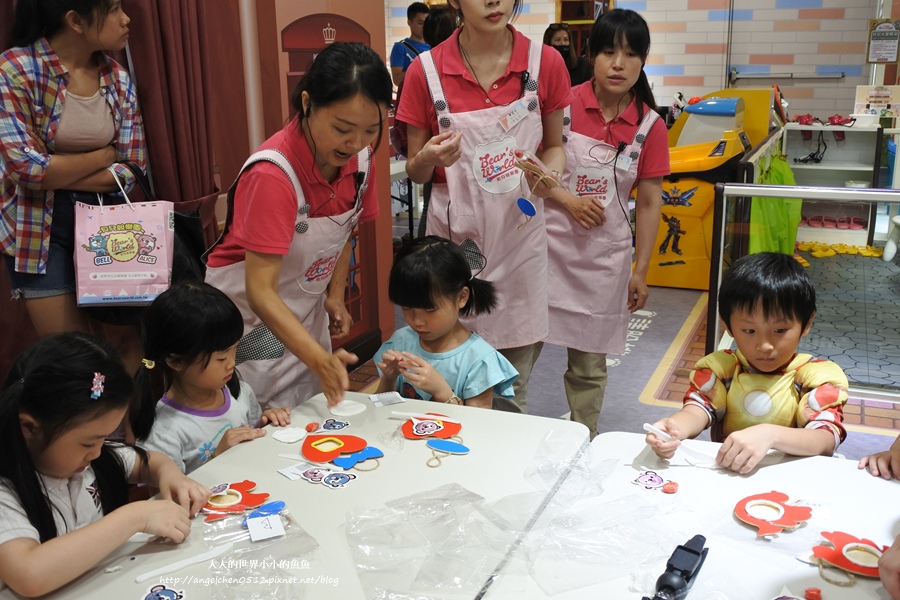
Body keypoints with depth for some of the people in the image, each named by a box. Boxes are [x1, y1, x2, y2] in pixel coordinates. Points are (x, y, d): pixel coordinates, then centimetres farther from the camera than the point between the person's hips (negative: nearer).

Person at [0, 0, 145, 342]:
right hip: (40, 229, -4)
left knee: (130, 342, 7)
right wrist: (105, 154, -11)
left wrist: (56, 174, -16)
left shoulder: (118, 78, -1)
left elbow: (130, 171, -5)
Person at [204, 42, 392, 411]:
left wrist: (335, 295, -3)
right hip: (250, 313, -6)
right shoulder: (273, 175, -30)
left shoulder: (360, 160, -10)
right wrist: (320, 360, -42)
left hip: (308, 311, 6)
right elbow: (260, 292, -33)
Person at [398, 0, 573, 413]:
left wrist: (548, 175, -12)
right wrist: (428, 159, -20)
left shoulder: (545, 62, -2)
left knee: (512, 391, 11)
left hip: (519, 237, 1)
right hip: (454, 238, -1)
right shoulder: (426, 71, -5)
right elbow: (415, 172, 3)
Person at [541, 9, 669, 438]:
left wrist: (641, 271, 2)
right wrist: (567, 199, -16)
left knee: (589, 362, 12)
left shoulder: (650, 127, -1)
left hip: (605, 254, 1)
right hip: (549, 242, -1)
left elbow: (649, 204, 2)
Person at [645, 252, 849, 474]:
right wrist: (673, 427, -35)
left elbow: (827, 440, -17)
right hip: (724, 474, 1)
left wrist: (770, 435, -34)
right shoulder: (721, 368, 0)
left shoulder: (818, 376, -5)